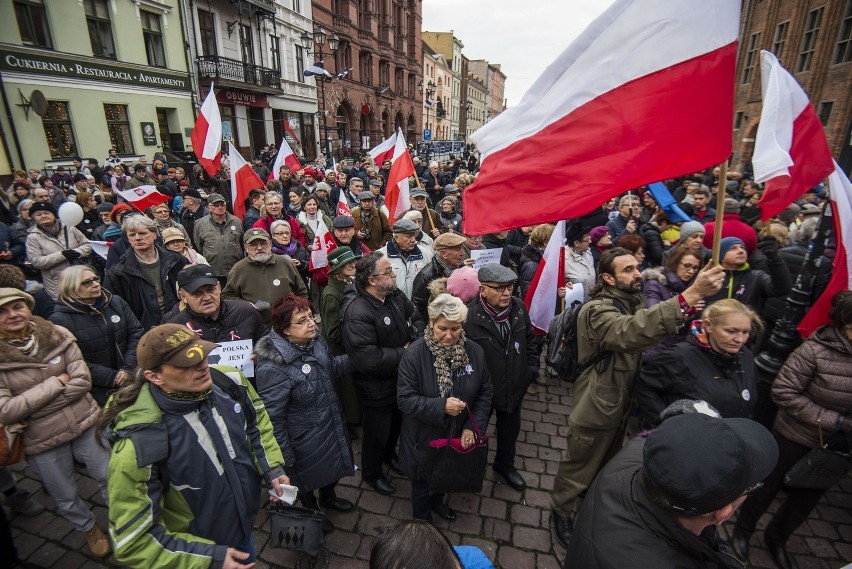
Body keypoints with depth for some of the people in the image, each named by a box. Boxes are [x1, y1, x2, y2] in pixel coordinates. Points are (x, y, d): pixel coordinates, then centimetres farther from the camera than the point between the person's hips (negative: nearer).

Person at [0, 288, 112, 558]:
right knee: (66, 497, 19)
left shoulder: (58, 336, -9)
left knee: (109, 477, 16)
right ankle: (89, 528, 48)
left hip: (85, 423, 1)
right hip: (42, 440, -1)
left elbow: (83, 381, -13)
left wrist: (32, 403, -17)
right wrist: (56, 382, -19)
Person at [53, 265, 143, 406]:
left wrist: (128, 368, -8)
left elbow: (136, 332, 2)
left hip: (131, 376, 3)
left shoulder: (116, 302, 3)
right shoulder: (60, 320, -8)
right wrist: (112, 377, -15)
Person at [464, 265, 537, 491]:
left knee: (510, 429, 27)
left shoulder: (518, 306, -10)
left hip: (514, 386, 5)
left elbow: (529, 339, 6)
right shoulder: (469, 316, -29)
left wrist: (532, 368, 4)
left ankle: (505, 464, 56)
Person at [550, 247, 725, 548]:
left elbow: (643, 339, 14)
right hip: (598, 407, -8)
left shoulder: (633, 302, 1)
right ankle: (559, 511, 37)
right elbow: (630, 332, -50)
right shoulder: (597, 310, -28)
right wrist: (690, 296, -56)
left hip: (622, 404, 9)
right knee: (579, 467, 12)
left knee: (608, 463, 29)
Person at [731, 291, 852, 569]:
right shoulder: (817, 350, -25)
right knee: (769, 487, 16)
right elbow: (782, 391, -21)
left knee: (808, 499, 22)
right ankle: (742, 530, 42)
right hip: (795, 438, -5)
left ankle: (776, 537, 48)